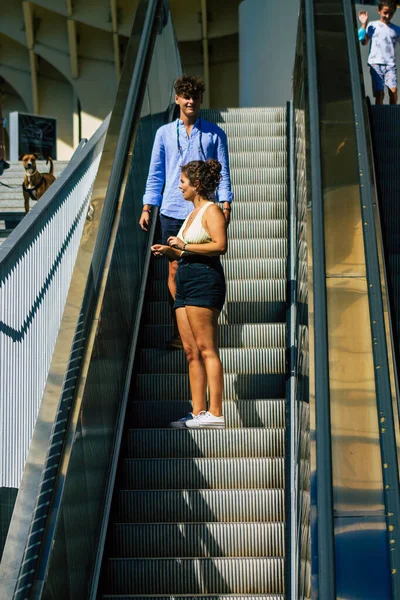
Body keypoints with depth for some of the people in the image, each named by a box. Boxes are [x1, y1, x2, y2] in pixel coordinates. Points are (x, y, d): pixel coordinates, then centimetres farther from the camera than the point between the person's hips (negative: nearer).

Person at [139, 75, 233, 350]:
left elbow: (223, 172, 7)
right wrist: (147, 208, 8)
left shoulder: (215, 134, 7)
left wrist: (226, 205, -3)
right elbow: (155, 172, 13)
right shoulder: (165, 133, 10)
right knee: (175, 269, 0)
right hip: (173, 211, 1)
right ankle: (179, 332, 6)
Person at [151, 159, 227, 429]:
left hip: (205, 279, -10)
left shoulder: (211, 210, -5)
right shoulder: (193, 213, 23)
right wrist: (169, 252, 11)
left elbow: (220, 245, -19)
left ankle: (215, 413, -14)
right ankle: (198, 412, 5)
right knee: (191, 352, 5)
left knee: (206, 349, -12)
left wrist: (184, 246, -14)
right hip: (186, 281, 10)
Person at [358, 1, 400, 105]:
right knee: (379, 93, -5)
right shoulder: (372, 26, 8)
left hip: (390, 64, 1)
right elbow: (364, 42, 0)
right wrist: (364, 24, -6)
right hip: (376, 64, -1)